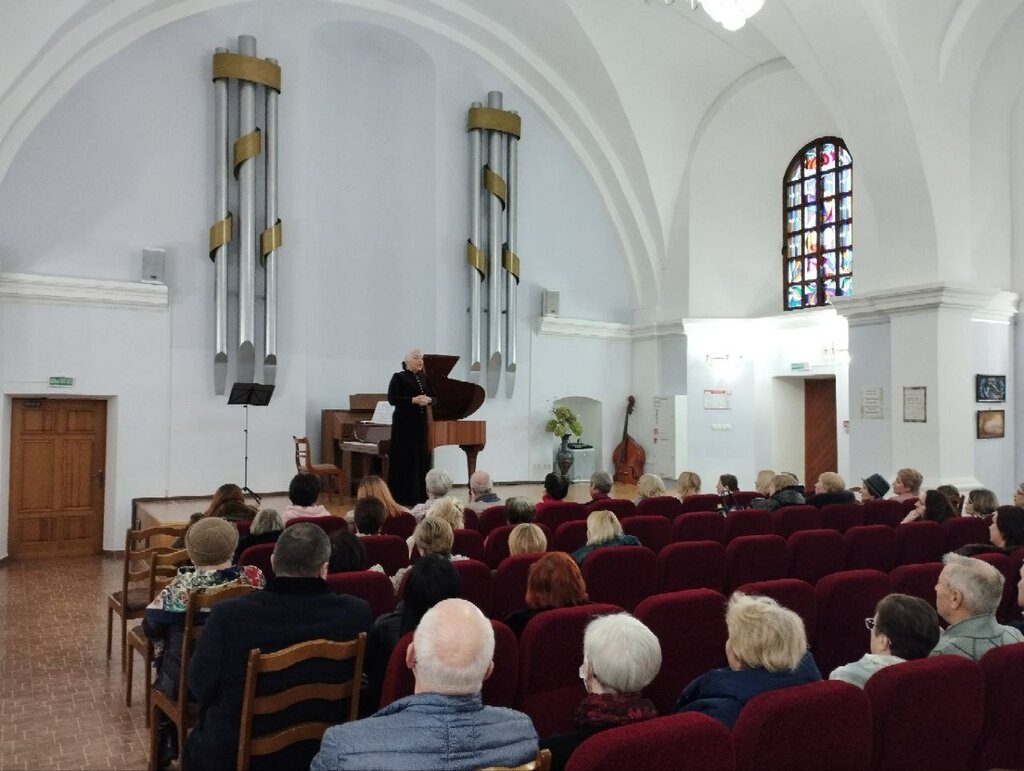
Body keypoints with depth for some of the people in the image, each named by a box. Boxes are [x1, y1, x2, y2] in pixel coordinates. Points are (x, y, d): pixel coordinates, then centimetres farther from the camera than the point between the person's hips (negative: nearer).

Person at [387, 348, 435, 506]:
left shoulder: (424, 378, 12)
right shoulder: (398, 377, -4)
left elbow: (433, 397, 12)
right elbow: (392, 399, -12)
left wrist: (428, 400, -11)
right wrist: (413, 400, -20)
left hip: (420, 422, 6)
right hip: (404, 422, -6)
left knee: (421, 458, 6)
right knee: (404, 459, -4)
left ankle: (419, 494, 13)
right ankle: (402, 496, 3)